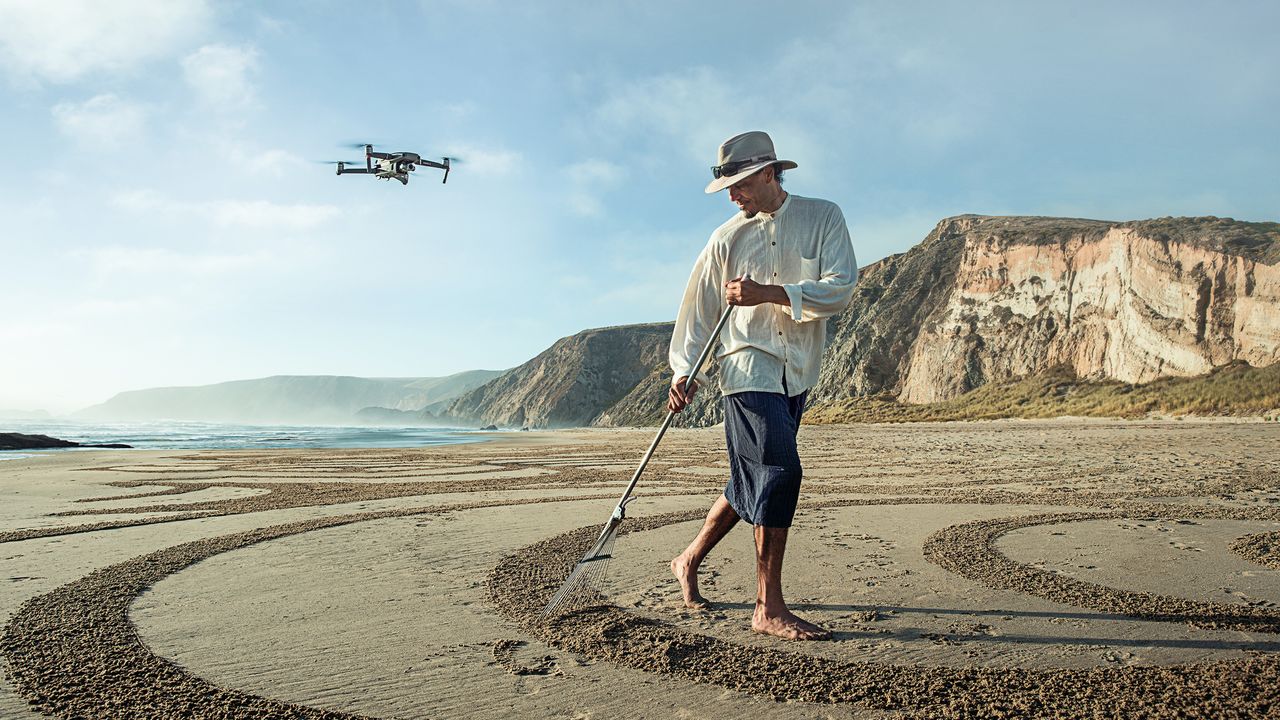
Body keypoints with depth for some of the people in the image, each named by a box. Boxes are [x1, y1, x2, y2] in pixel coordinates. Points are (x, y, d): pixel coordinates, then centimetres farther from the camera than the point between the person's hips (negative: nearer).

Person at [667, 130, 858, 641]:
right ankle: (769, 609, -6)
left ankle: (689, 560, 30)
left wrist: (769, 293, -19)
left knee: (752, 482, 10)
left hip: (798, 372, 3)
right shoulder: (727, 239, 4)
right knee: (780, 471, -15)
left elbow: (841, 288, -9)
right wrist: (685, 372, 0)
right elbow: (698, 307, 8)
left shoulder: (823, 218, 4)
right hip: (748, 368, -3)